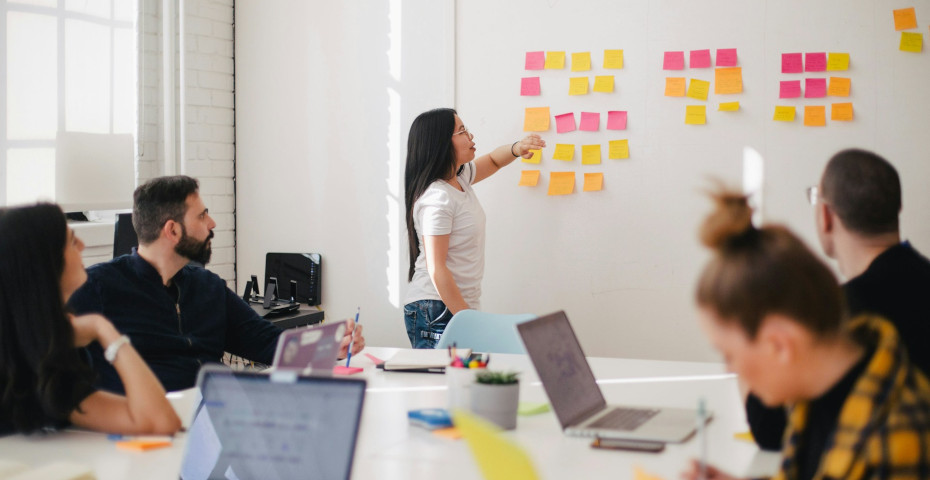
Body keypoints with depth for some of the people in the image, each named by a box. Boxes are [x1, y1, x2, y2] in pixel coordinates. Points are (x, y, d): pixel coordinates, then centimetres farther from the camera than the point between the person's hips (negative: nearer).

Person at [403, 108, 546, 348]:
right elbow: (436, 270, -20)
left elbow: (493, 161, 29)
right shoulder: (437, 199, -18)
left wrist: (516, 148, 6)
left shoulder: (459, 178, 9)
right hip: (437, 312, -9)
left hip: (461, 306, 9)